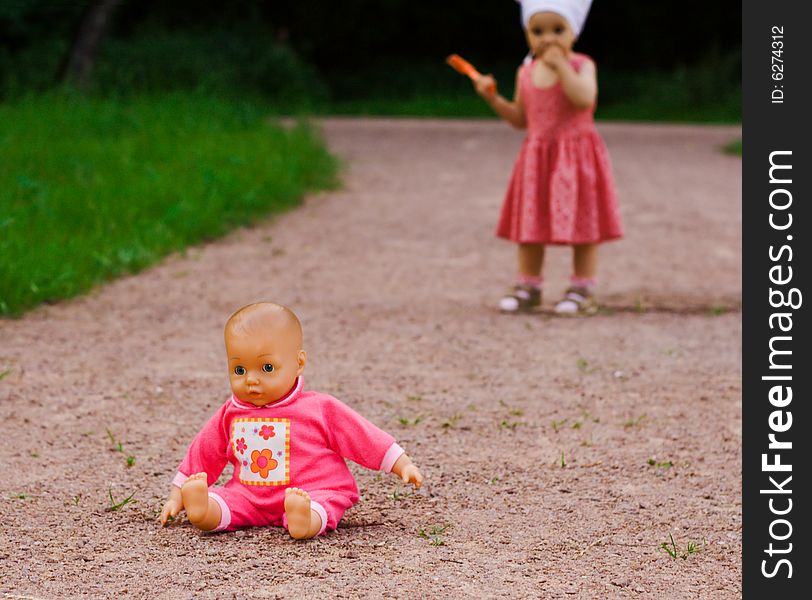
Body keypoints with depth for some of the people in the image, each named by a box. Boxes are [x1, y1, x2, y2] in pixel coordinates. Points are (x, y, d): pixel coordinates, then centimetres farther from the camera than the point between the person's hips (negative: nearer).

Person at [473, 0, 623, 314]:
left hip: (576, 156, -5)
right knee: (530, 221, 7)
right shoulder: (526, 72, 5)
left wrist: (560, 65, -25)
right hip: (537, 157, 5)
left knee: (581, 224, 2)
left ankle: (583, 289, 9)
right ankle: (528, 286, 17)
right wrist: (493, 98, 2)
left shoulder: (581, 65, -8)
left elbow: (584, 98, -29)